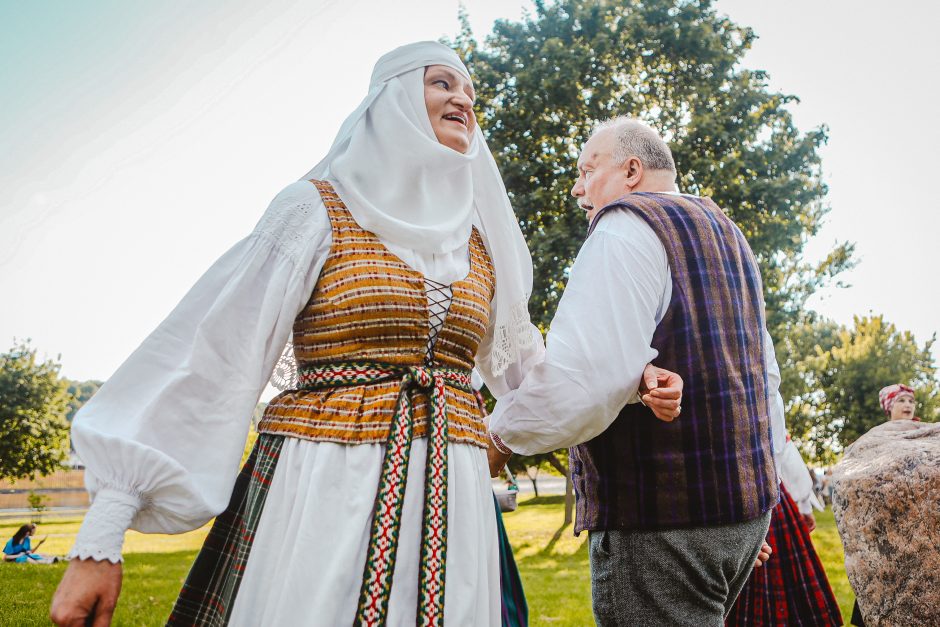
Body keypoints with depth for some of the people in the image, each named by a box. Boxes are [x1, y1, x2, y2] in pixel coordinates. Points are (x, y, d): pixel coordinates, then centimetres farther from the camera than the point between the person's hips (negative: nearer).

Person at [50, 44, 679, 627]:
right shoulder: (320, 208, -2)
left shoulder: (480, 241, 13)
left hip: (449, 503, 5)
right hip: (319, 499, -4)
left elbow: (520, 358, 26)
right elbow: (217, 351, -9)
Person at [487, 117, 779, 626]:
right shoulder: (726, 232, 19)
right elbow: (765, 377, 23)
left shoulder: (627, 225, -10)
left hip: (661, 514, -9)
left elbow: (584, 376, -24)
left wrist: (501, 436, -9)